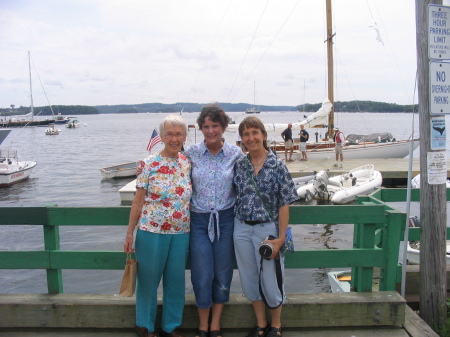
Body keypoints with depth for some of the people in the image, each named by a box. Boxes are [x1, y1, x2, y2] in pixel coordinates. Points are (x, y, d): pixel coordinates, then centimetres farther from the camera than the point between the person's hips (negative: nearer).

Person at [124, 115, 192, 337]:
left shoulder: (188, 164, 3)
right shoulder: (149, 164, -7)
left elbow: (193, 199, 10)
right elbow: (138, 200, -4)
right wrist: (129, 233, -4)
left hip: (181, 233, 3)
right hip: (151, 231, -3)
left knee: (176, 281, 13)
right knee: (148, 279, 10)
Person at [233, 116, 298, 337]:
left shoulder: (277, 166, -9)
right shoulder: (239, 165, 1)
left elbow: (284, 204, -9)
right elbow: (235, 197, 10)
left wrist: (281, 237, -12)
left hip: (267, 229, -4)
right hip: (242, 229, 4)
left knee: (271, 280, 7)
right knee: (250, 279, 14)